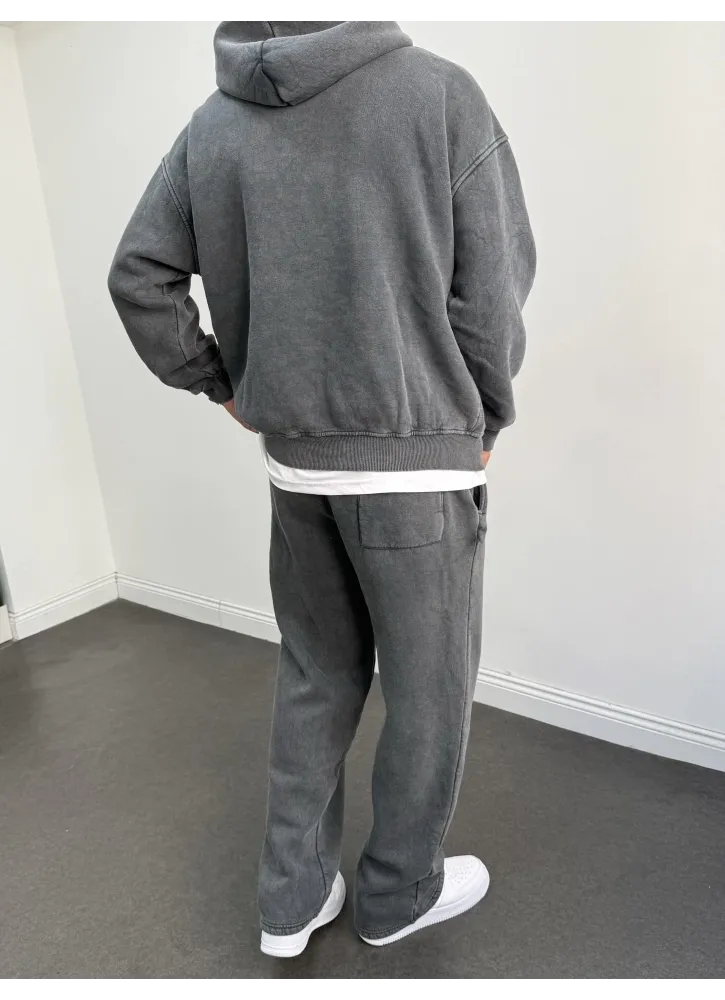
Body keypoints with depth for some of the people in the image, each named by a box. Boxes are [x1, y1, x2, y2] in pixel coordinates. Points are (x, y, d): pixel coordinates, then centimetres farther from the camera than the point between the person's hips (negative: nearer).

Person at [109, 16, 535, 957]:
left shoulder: (212, 123, 5)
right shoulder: (441, 92, -7)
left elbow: (138, 277, 6)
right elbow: (493, 290, -8)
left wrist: (220, 384, 14)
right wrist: (483, 426, 4)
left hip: (294, 462, 5)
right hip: (416, 459, -4)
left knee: (316, 677, 20)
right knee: (428, 686, 14)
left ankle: (292, 898, 32)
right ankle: (399, 891, 34)